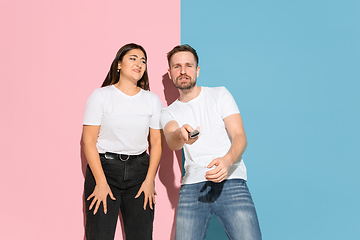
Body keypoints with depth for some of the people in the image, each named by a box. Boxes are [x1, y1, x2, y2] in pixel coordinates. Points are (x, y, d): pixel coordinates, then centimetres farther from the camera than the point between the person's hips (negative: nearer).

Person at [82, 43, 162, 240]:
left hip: (139, 169, 3)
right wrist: (101, 182, -11)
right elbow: (88, 141, -5)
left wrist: (149, 180, -1)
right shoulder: (101, 95, -1)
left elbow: (156, 143, 8)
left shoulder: (152, 100, 8)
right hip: (104, 166, -2)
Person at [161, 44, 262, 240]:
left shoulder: (219, 95, 11)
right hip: (192, 186, 2)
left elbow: (240, 136, 1)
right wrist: (180, 134, -34)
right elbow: (171, 142, -8)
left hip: (230, 181, -2)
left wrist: (227, 160, -21)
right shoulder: (169, 113, 14)